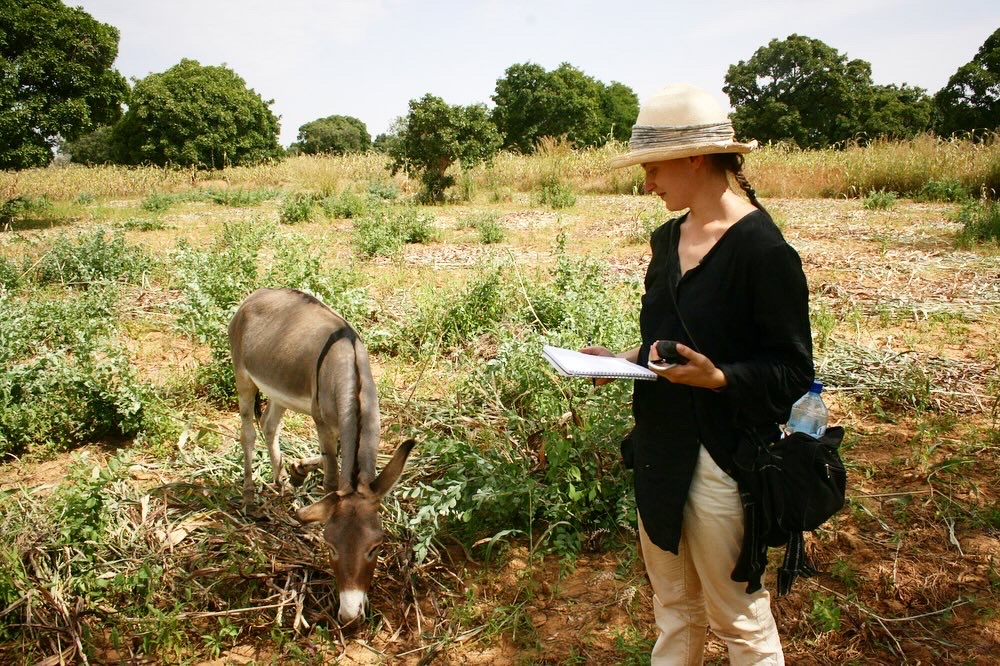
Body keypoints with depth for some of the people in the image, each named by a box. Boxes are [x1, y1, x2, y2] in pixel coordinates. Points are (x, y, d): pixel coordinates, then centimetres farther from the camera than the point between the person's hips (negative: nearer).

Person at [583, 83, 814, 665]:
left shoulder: (762, 250, -17)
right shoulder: (668, 239, 7)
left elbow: (792, 372, -15)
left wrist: (717, 377, -30)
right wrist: (623, 360, 1)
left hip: (722, 458, -7)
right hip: (660, 450, 8)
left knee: (738, 616, 12)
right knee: (674, 608, 22)